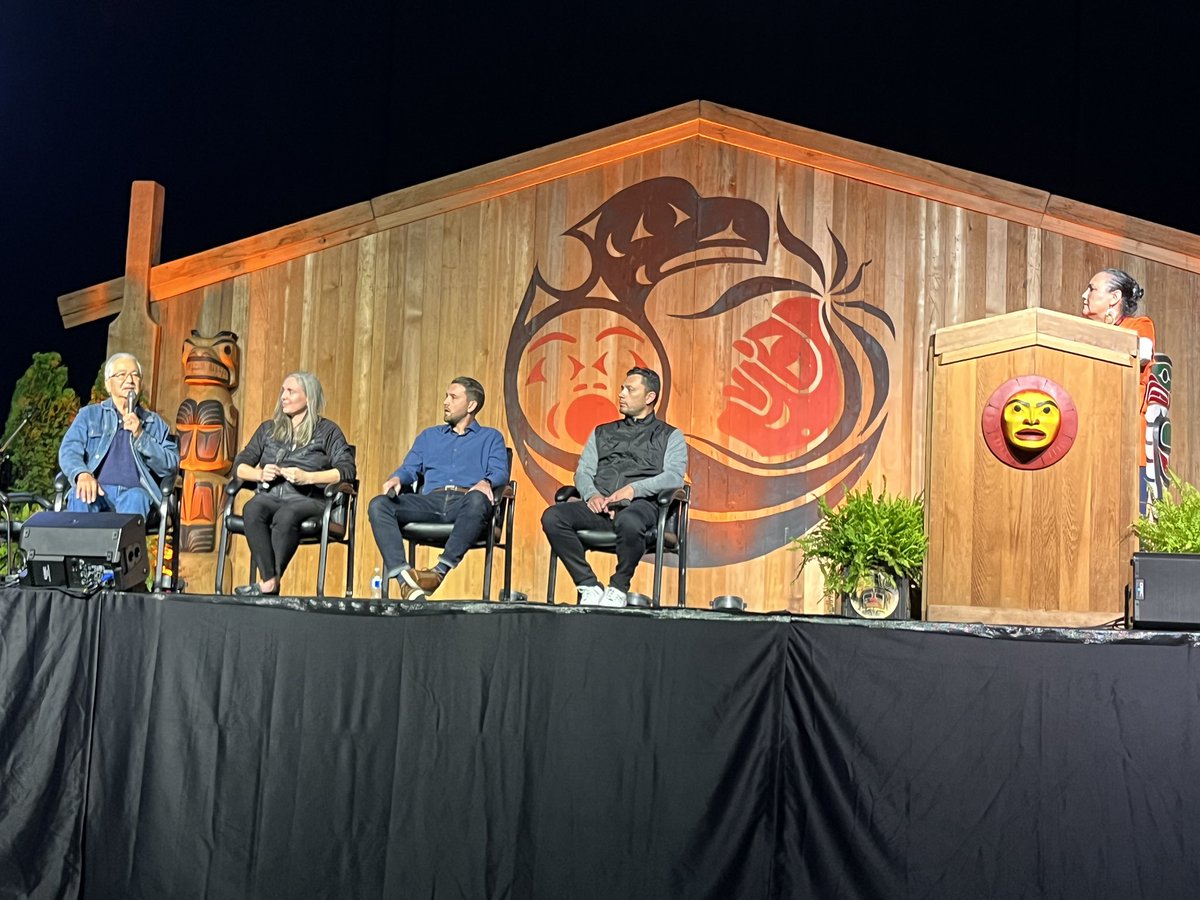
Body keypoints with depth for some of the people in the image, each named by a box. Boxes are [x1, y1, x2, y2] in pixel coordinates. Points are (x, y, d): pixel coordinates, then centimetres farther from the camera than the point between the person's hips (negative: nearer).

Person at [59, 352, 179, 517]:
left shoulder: (154, 422, 23)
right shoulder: (89, 414, 21)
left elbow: (172, 465, 10)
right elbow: (69, 450, 4)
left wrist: (141, 436, -4)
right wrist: (82, 474, -20)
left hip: (135, 492, 0)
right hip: (98, 491, 0)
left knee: (135, 499, -36)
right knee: (81, 496, -35)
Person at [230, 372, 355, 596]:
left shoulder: (327, 431, 11)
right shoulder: (268, 429, 24)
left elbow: (347, 470, -2)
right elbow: (239, 465, 20)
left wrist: (307, 477, -14)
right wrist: (260, 474, -3)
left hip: (308, 499, -3)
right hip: (269, 495, 4)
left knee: (285, 516, -38)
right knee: (252, 510, -33)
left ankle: (268, 584, -33)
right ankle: (270, 581, -36)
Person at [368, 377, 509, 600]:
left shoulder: (491, 437, 22)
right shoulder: (429, 436, 33)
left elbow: (500, 472, 6)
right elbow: (409, 468, 21)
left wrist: (486, 482, -18)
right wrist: (396, 479, -3)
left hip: (465, 502, -3)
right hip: (431, 500, 3)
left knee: (478, 501, -41)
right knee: (378, 505, -24)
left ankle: (441, 570, -40)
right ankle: (404, 578, -39)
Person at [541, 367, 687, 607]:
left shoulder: (670, 436, 16)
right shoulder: (602, 433, 28)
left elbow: (674, 477, -1)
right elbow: (583, 471, 17)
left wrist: (634, 489, -17)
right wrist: (591, 494, -7)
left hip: (641, 506, -4)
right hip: (600, 506, 4)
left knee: (628, 522, -42)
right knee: (552, 517, -26)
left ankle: (618, 588, -16)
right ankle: (589, 587, -16)